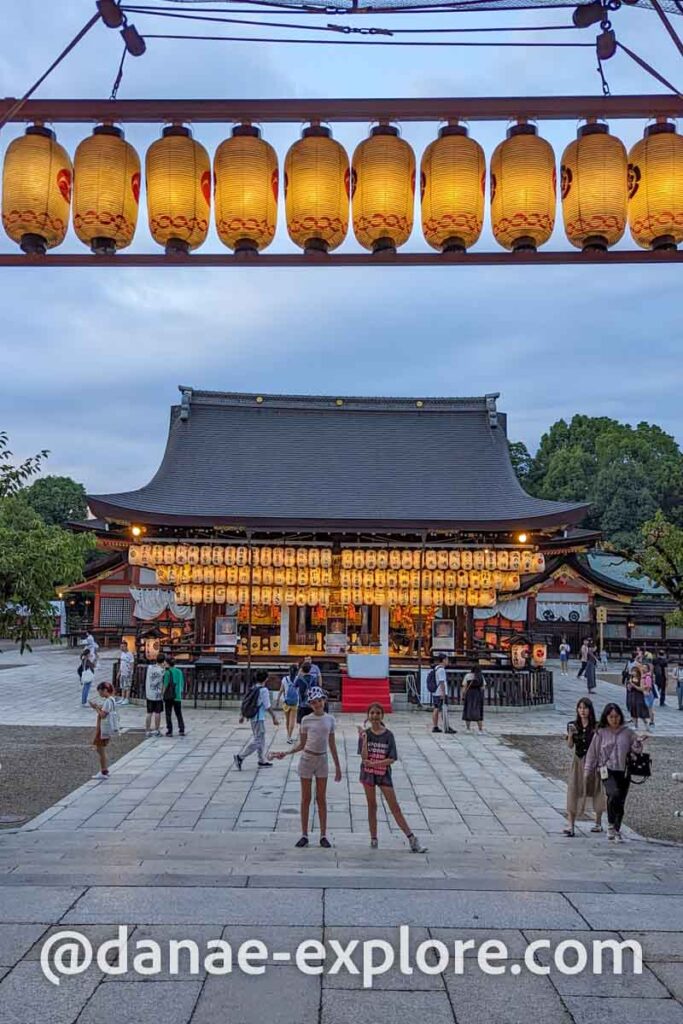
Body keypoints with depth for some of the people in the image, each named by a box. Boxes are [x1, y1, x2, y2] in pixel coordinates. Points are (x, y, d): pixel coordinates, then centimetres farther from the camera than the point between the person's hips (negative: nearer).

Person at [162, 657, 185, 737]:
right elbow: (182, 684, 8)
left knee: (168, 714, 5)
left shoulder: (168, 672, -12)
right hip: (178, 696, 5)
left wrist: (162, 694, -1)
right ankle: (181, 730, 9)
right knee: (179, 714, 13)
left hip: (169, 696, -5)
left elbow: (165, 685, -14)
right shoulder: (179, 672, 4)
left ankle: (170, 731, 5)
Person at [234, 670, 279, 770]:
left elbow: (245, 702, 11)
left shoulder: (253, 688, 7)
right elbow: (268, 707, -15)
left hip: (252, 717, 9)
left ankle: (262, 761, 23)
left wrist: (242, 716, 19)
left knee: (261, 739, 17)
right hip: (259, 718, -9)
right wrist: (274, 718, -6)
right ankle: (240, 757, -7)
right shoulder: (264, 690, -16)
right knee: (257, 740, -3)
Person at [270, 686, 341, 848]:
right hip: (307, 759, -2)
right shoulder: (306, 720, -5)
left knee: (321, 798, 7)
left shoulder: (330, 719, 1)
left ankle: (323, 835, 12)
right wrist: (285, 753, -14)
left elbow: (332, 744, 8)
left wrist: (337, 766, 9)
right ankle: (304, 835, 12)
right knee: (306, 798, 5)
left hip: (322, 760, 2)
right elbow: (301, 745, 1)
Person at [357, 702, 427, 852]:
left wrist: (374, 763, -20)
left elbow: (392, 759, -10)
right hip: (368, 774, 1)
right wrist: (364, 738, -22)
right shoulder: (365, 733, -4)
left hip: (384, 774, 0)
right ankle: (373, 839, 21)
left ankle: (412, 839, 0)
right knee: (372, 806, 10)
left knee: (394, 807, -1)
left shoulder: (388, 735, -5)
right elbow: (364, 757, -12)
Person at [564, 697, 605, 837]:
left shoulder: (596, 726, -6)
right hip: (578, 761, 1)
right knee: (573, 792, -7)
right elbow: (570, 746, -3)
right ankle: (570, 826, -8)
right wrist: (570, 734, -20)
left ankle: (598, 823, 28)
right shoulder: (573, 725, 0)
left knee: (596, 791, 10)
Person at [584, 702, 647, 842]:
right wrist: (587, 772, 6)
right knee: (614, 794, -27)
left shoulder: (627, 732, 6)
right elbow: (592, 753, 5)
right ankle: (610, 825, -9)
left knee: (620, 802, 7)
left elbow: (635, 750, 7)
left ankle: (617, 831, 25)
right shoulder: (601, 733, 0)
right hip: (607, 771, -3)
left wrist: (638, 742, -15)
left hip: (623, 772, 3)